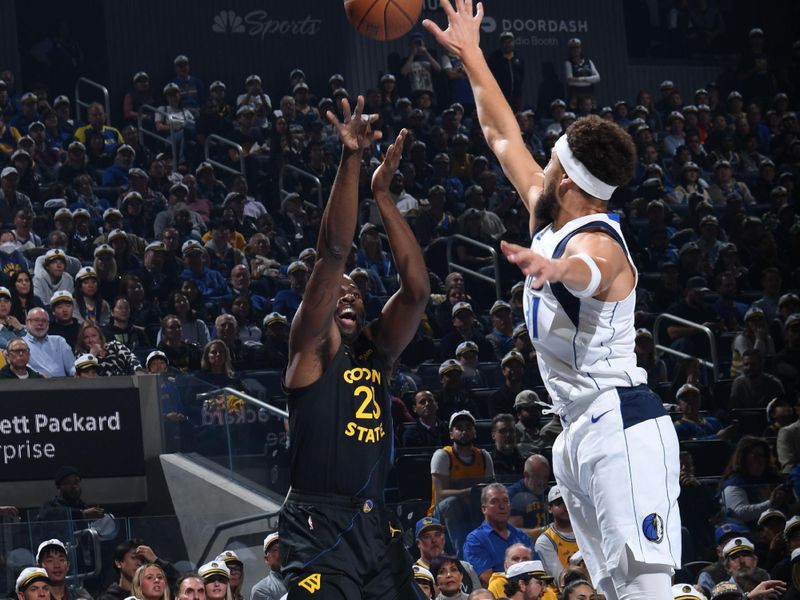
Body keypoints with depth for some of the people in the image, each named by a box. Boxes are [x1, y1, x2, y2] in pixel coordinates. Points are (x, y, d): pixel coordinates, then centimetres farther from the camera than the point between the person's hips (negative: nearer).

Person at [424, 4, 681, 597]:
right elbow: (504, 135, 25)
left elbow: (588, 272, -40)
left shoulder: (599, 240, -14)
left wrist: (557, 269, -63)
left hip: (623, 427, -10)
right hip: (579, 436, 10)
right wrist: (470, 55, 31)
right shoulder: (548, 220, 13)